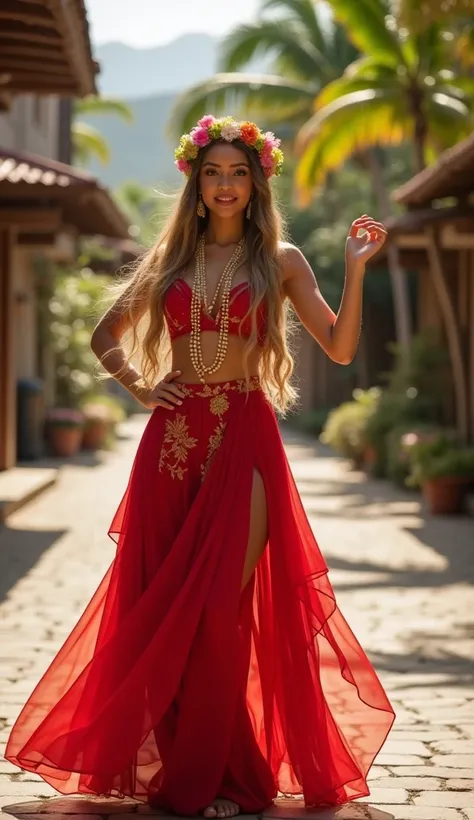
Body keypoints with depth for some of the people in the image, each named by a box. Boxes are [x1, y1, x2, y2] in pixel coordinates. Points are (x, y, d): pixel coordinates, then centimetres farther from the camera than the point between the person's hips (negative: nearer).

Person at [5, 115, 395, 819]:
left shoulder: (280, 260, 6)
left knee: (221, 606, -6)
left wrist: (355, 268, -12)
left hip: (244, 440, -3)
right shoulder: (171, 259, 13)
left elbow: (341, 348, -2)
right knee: (161, 601, 3)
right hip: (173, 440, 3)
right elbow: (106, 335, 21)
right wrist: (139, 387, 5)